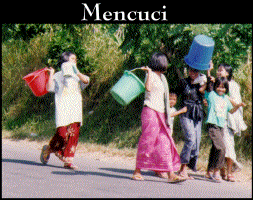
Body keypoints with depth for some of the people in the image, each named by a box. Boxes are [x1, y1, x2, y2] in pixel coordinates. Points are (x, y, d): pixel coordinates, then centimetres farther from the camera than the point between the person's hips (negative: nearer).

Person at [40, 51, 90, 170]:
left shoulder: (77, 76, 20)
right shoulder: (58, 76, 9)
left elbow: (86, 80, -1)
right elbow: (49, 88, -4)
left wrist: (75, 72, -10)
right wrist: (51, 74, -8)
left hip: (75, 109, 4)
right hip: (63, 108, -4)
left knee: (73, 133, -4)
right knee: (62, 132, -15)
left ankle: (68, 160, -1)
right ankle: (48, 149, 12)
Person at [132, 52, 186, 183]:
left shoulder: (162, 77, 20)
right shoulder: (151, 75, -5)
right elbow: (148, 88, -26)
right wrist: (149, 72, -25)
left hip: (160, 113, 8)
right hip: (151, 112, -8)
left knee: (165, 143, 1)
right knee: (146, 142, -6)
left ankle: (171, 174, -4)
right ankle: (137, 172, 3)